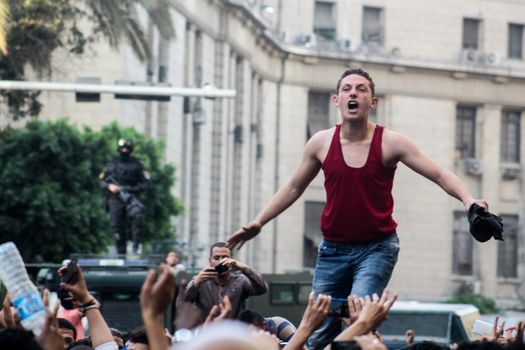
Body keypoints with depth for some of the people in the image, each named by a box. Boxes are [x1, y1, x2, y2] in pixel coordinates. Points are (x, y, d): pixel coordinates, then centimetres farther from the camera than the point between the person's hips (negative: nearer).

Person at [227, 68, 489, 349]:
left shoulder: (390, 143, -8)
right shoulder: (321, 143, 0)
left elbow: (440, 175, -9)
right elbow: (293, 188, 13)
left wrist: (467, 198, -28)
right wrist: (258, 222, 7)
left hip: (377, 248, -4)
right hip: (333, 249, 4)